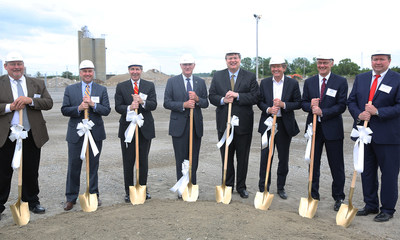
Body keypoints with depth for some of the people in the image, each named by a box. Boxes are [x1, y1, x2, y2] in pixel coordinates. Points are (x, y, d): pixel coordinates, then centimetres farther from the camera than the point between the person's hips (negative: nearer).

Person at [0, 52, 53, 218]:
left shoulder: (37, 84, 9)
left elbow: (49, 103, -1)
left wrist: (30, 100, -15)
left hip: (32, 136, 2)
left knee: (31, 172, 13)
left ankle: (32, 202, 29)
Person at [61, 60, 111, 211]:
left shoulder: (102, 90, 5)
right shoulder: (70, 89, 6)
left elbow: (107, 110, -2)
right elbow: (64, 110, 1)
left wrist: (93, 104, -18)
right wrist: (79, 108, -16)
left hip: (95, 133, 0)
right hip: (75, 134, 0)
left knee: (93, 166, 10)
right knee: (73, 166, 4)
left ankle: (94, 195, 23)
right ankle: (71, 198, 17)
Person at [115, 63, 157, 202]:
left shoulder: (150, 86, 6)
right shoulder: (121, 86, 5)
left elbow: (154, 105, -5)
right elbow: (118, 107, -2)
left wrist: (142, 102, -23)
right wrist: (129, 107, -21)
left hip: (145, 128, 1)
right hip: (127, 128, 0)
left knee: (143, 161, 9)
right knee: (128, 162, 4)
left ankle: (143, 189, 22)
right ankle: (128, 191, 16)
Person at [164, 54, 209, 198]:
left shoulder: (200, 82, 10)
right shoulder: (172, 82, 2)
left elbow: (206, 103, 7)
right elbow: (167, 103, -4)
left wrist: (197, 99, -14)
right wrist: (183, 105, -17)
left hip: (196, 125, 2)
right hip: (179, 125, -2)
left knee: (194, 159, 8)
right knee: (181, 159, 3)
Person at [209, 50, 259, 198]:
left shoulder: (250, 77, 2)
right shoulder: (217, 76, 8)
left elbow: (255, 97, -8)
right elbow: (211, 96, 3)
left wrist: (237, 95, -19)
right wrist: (223, 100, -16)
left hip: (243, 123, -1)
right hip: (224, 123, 1)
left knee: (243, 158, 8)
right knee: (226, 157, 11)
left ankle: (241, 187, 23)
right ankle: (228, 186, 25)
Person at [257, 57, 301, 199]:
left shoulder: (293, 83, 1)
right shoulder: (264, 83, 5)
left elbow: (298, 103, -1)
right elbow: (260, 102, 5)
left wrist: (283, 105, -17)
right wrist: (268, 109, -15)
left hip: (285, 125, 0)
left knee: (283, 158, 8)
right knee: (265, 156, 2)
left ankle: (281, 188, 23)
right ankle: (263, 188, 14)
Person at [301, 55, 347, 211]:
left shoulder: (341, 82, -2)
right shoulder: (309, 82, 9)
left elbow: (341, 106, -8)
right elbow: (303, 103, 8)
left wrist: (322, 112, -19)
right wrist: (310, 106, -14)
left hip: (332, 129, -3)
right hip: (313, 128, 3)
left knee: (337, 166, 5)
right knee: (313, 164, 10)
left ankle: (338, 198, 21)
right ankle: (313, 196, 24)